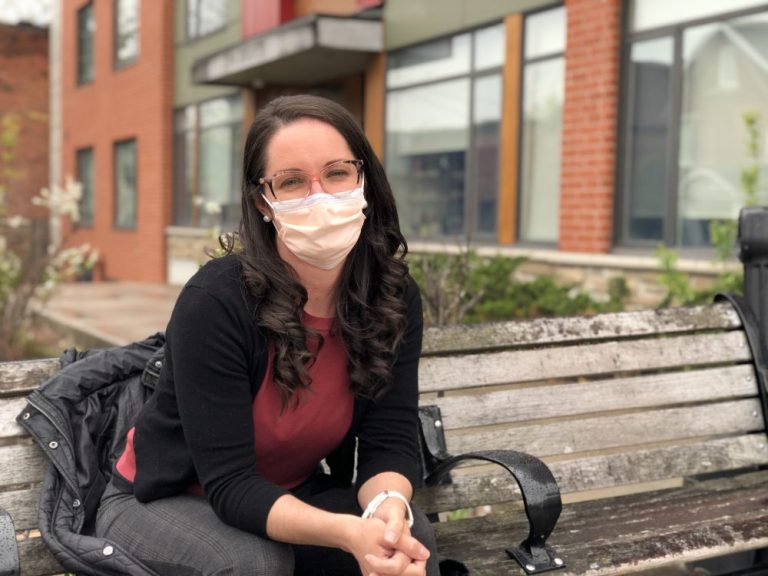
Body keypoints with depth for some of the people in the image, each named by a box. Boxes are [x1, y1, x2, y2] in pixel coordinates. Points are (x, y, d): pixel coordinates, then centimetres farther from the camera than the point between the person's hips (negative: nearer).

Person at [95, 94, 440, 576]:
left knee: (412, 533, -23)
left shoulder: (394, 296, -13)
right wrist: (349, 532, -44)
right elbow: (229, 483, -29)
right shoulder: (215, 301, -28)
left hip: (293, 497, 3)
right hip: (161, 504, -3)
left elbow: (390, 441, -15)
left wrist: (388, 507, -37)